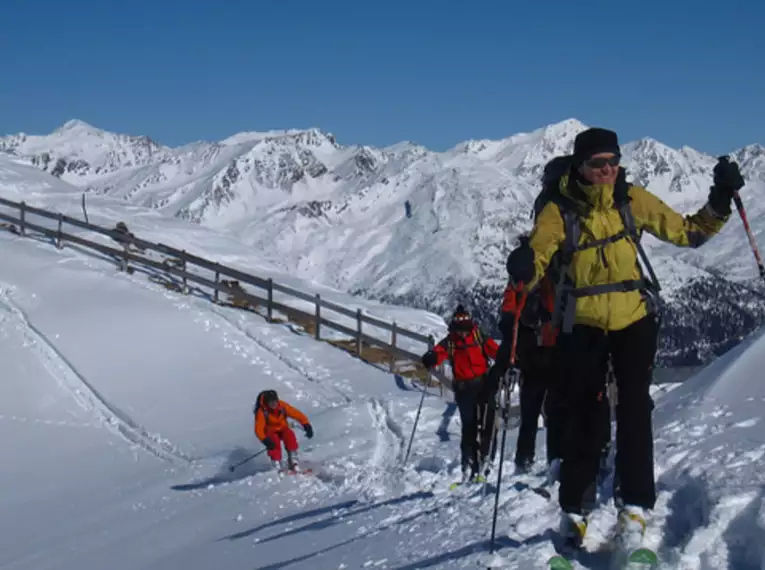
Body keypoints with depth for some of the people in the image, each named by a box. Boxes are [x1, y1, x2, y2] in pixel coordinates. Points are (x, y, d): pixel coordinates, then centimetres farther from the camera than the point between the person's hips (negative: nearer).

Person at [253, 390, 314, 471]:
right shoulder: (262, 412, -24)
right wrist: (265, 440, -46)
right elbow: (259, 429, -29)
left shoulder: (282, 406, -18)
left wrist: (306, 425, -28)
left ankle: (292, 461, -24)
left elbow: (297, 414, -16)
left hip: (282, 429, 2)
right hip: (271, 432, -2)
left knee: (289, 435, -29)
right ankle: (277, 465, -29)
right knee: (274, 441, -34)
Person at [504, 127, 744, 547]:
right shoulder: (560, 210, -10)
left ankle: (634, 509, -8)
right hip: (583, 325, 0)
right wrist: (523, 270, -41)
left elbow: (688, 233, 1)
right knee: (582, 416, 7)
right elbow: (536, 259, -17)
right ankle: (573, 510, 23)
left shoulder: (633, 200, -5)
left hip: (635, 319, 1)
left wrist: (719, 202, -14)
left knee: (634, 407, -14)